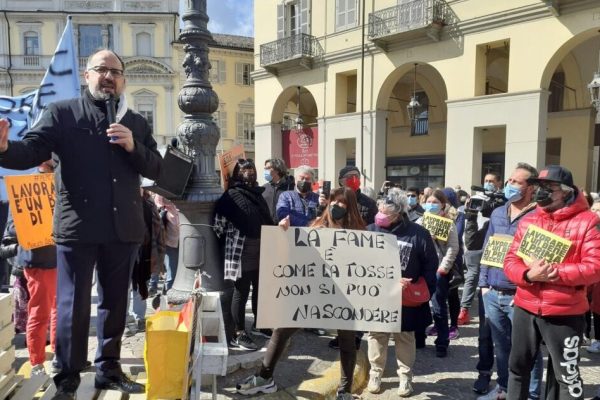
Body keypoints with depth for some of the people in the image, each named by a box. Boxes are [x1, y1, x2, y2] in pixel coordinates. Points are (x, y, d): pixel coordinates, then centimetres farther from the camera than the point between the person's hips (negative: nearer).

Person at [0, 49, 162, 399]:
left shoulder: (137, 123, 12)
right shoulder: (62, 113, 3)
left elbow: (156, 168, 7)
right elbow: (30, 152, -8)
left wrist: (133, 146, -10)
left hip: (123, 228, 4)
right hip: (78, 226, -3)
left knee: (115, 302, 14)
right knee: (73, 305, 4)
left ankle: (109, 369, 30)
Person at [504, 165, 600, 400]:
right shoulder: (528, 220, 6)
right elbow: (510, 261, 3)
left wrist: (556, 273, -21)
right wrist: (528, 275, -16)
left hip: (565, 313, -4)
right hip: (526, 308, 4)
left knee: (566, 375, 11)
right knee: (518, 367, 18)